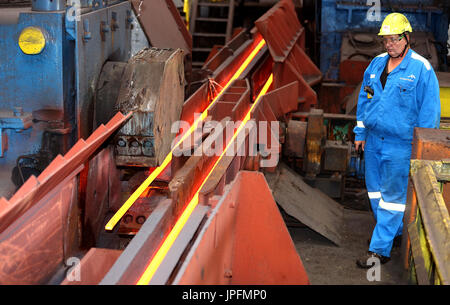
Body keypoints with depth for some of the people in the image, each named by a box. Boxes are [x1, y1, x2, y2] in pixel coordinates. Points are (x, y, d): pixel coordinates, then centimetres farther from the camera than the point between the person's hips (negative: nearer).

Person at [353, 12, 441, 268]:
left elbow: (429, 111, -9)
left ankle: (380, 250, 3)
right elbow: (364, 100, 17)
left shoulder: (422, 69, -11)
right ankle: (395, 230, 36)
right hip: (374, 140, 7)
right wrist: (360, 132, 16)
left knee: (392, 196, -1)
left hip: (400, 145, -6)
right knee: (376, 191, 16)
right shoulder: (376, 64, 6)